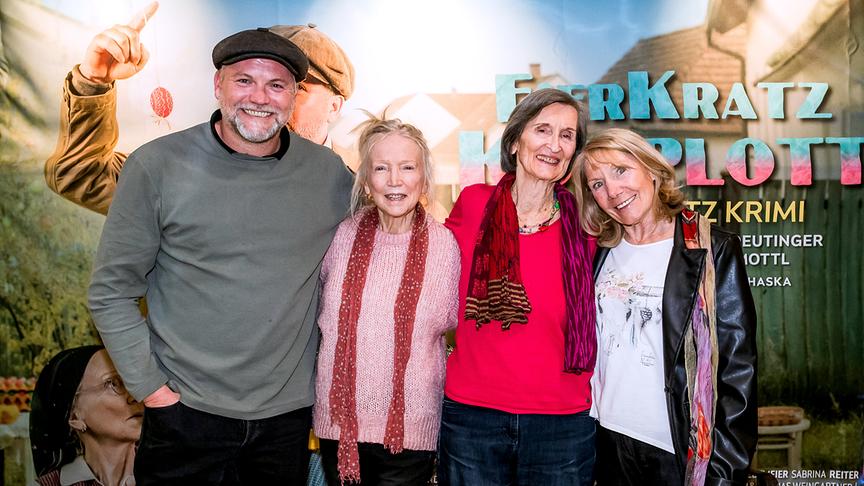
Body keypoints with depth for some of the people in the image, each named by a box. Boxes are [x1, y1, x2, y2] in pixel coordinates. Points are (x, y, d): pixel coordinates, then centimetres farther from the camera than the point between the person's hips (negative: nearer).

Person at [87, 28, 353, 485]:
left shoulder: (330, 172, -1)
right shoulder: (157, 166, -9)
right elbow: (111, 292, -4)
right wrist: (149, 387, -7)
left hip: (290, 412, 3)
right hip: (186, 411, -2)